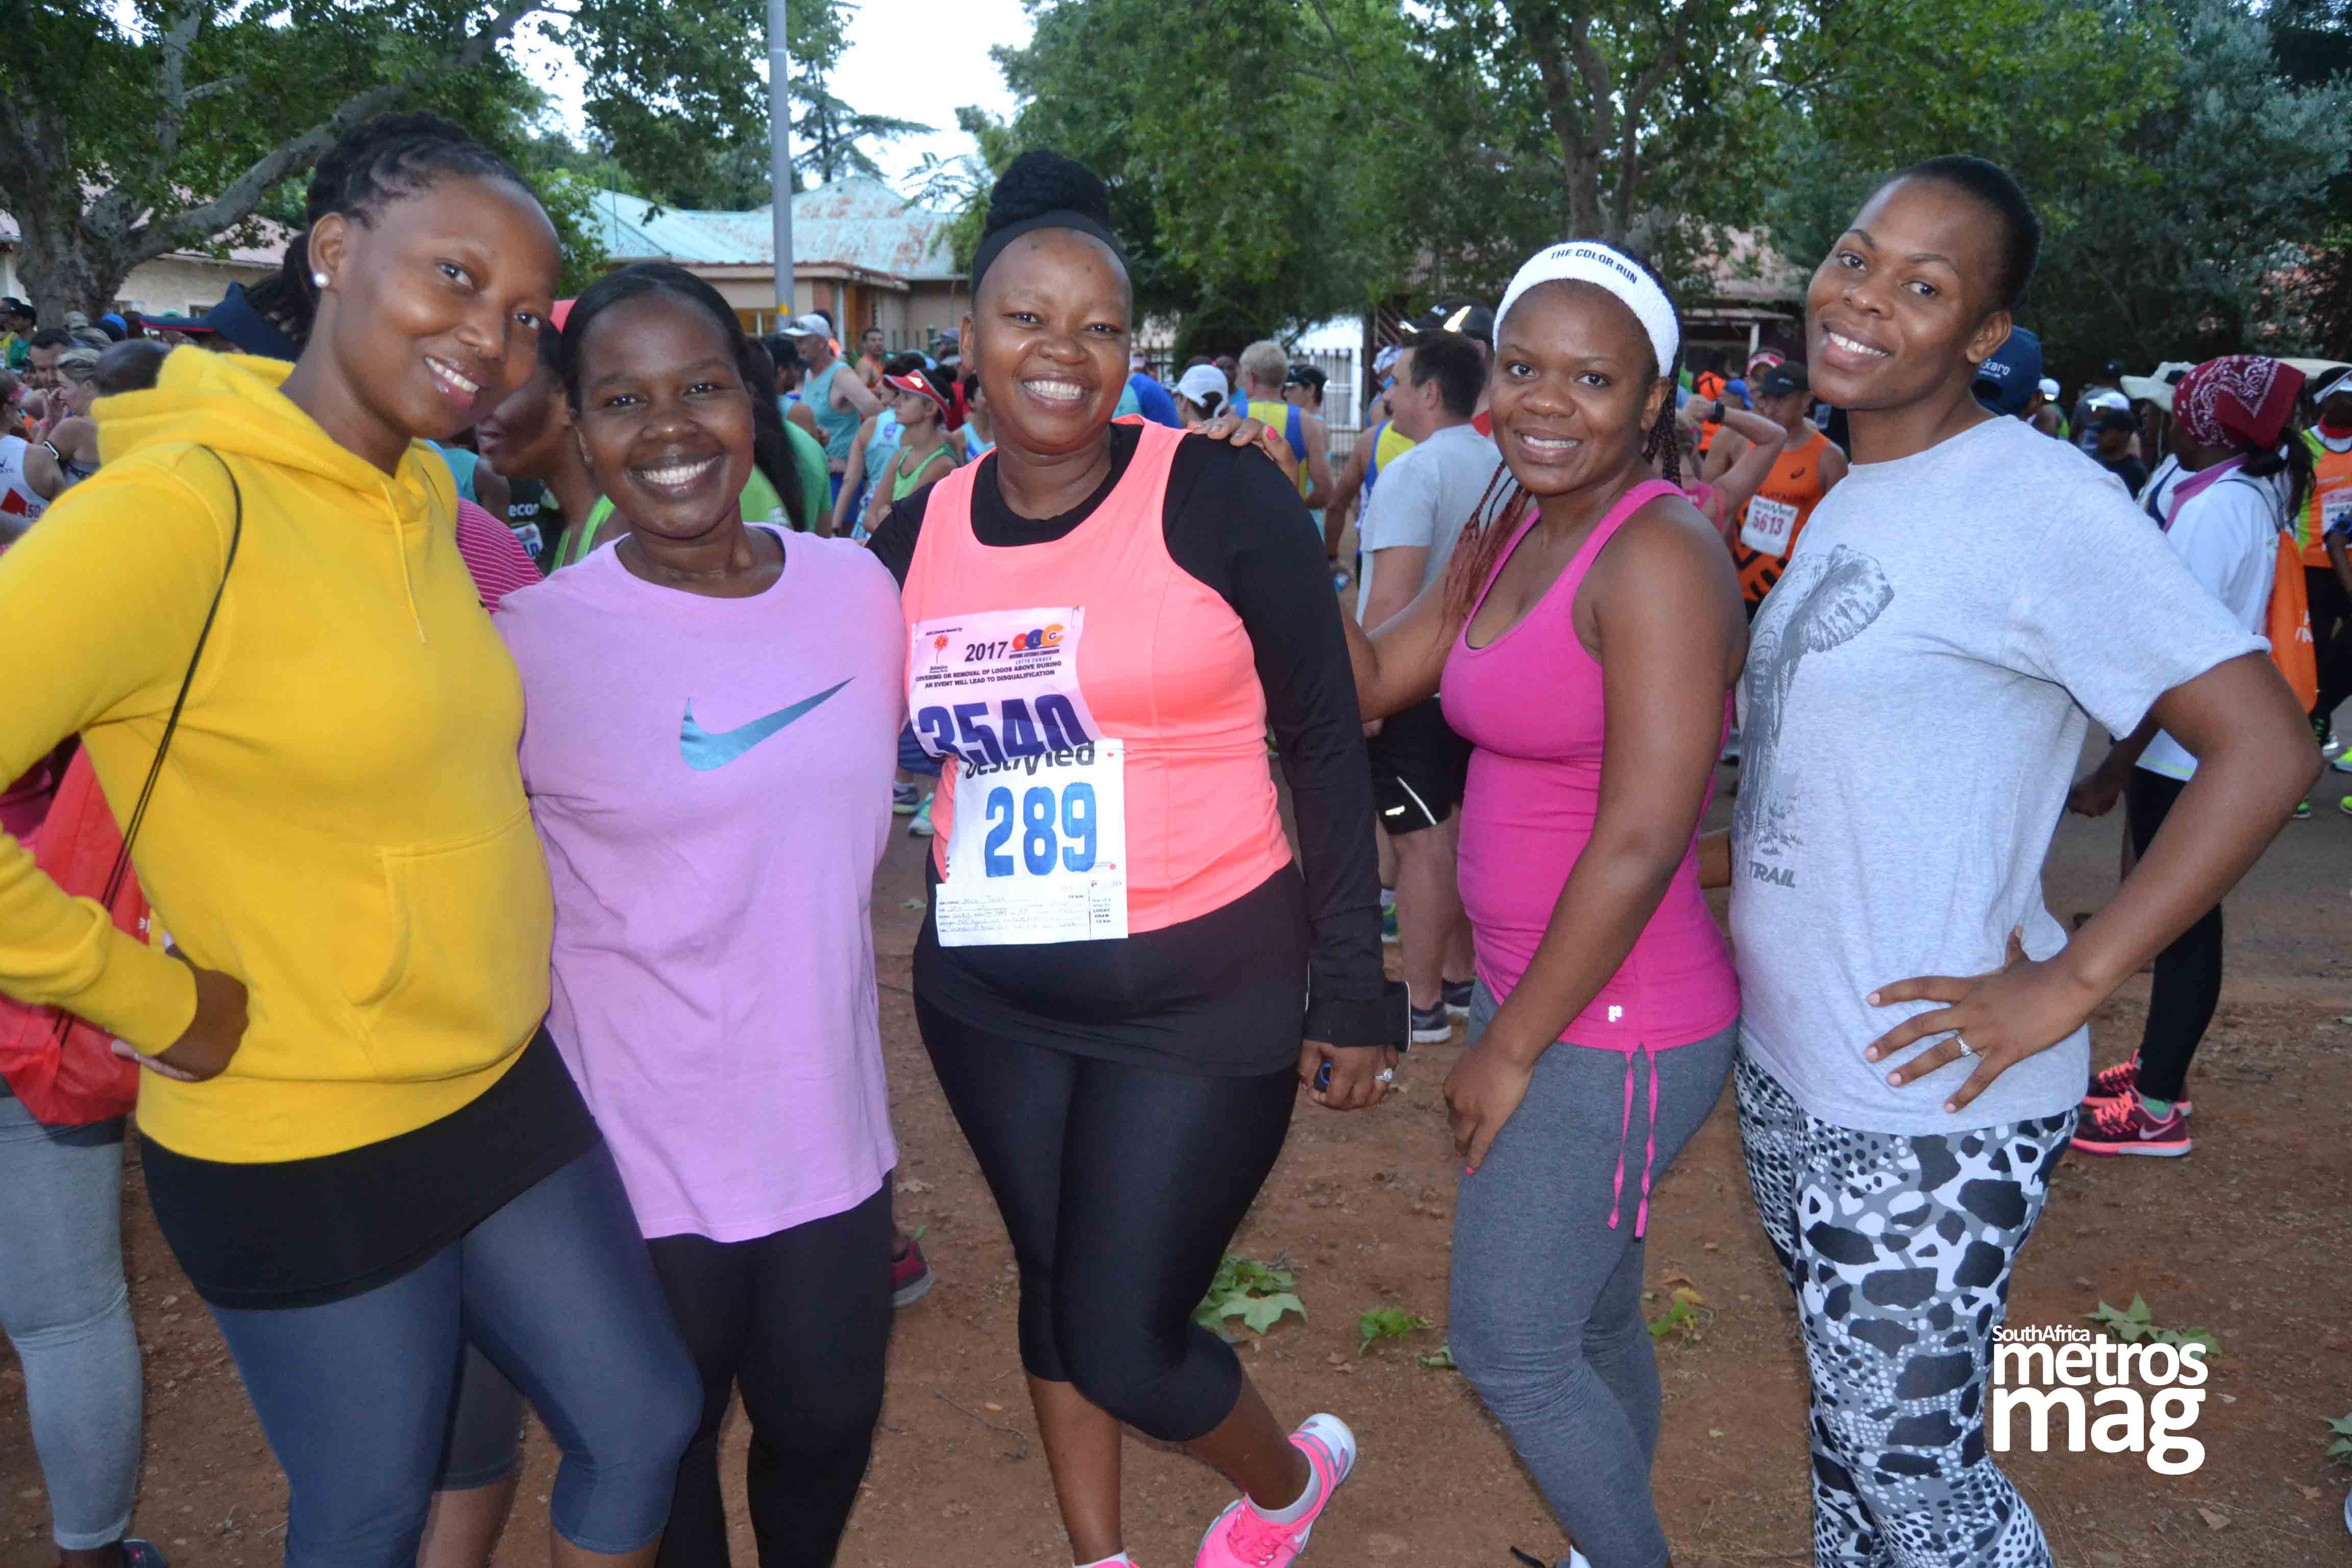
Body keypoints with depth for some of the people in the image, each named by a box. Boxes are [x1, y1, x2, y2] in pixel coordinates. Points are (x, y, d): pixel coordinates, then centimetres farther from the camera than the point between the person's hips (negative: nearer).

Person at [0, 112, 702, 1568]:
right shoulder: (178, 507, -23)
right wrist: (159, 1000, -21)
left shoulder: (423, 493, 2)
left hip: (504, 1082, 7)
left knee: (646, 1427, 16)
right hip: (303, 1155, -6)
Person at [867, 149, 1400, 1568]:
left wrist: (1353, 990, -8)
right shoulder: (922, 532, 2)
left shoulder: (1219, 499, -11)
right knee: (1053, 1289, 19)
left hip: (1204, 986, -5)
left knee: (1124, 1345, 0)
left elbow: (1326, 745, -8)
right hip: (990, 997, 5)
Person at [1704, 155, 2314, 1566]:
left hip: (1927, 1102, -8)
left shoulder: (2037, 502, -17)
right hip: (1789, 1069, 8)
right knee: (1848, 1417, 24)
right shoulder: (1849, 500, 10)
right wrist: (1722, 855, 8)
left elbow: (2266, 746, -21)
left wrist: (2069, 984, -22)